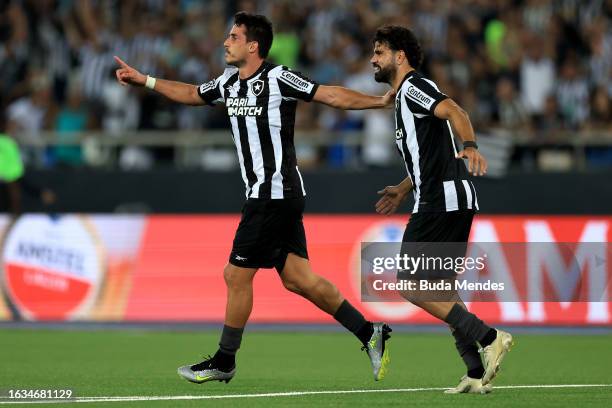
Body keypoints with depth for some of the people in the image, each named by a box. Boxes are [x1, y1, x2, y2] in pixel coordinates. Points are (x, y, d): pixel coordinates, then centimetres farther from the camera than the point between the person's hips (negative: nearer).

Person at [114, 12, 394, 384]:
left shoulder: (278, 79, -12)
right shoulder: (230, 83, 12)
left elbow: (332, 95, -12)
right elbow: (191, 94, 28)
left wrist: (379, 102, -20)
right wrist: (144, 80, 25)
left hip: (275, 194, -8)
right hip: (264, 195, 8)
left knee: (237, 274, -2)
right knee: (297, 277, 5)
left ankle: (224, 362, 10)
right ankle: (369, 333, 10)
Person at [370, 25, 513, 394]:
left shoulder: (414, 87, -7)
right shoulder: (405, 95, 24)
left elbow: (453, 111, -27)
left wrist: (470, 146, -44)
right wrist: (403, 190, 36)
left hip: (441, 203, -10)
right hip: (457, 200, 10)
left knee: (411, 285, -9)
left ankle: (488, 337, -16)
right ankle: (477, 373, 5)